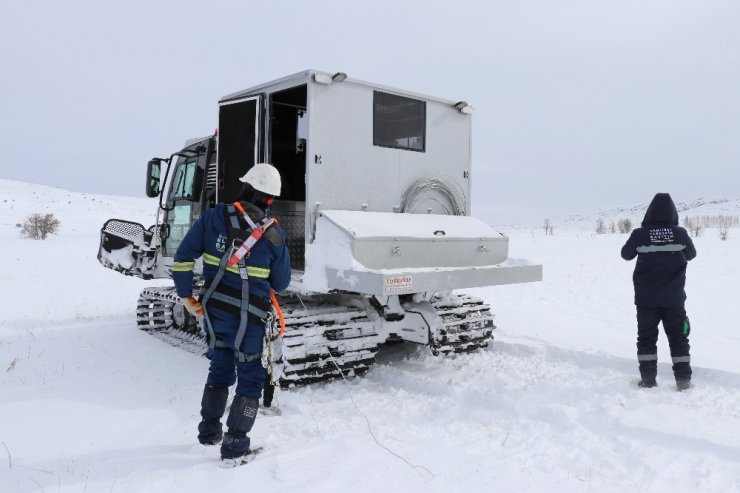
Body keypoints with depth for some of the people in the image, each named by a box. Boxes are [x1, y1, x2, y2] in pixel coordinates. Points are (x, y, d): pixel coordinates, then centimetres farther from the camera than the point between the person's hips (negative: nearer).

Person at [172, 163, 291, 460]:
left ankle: (208, 432, 36)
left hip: (213, 311, 4)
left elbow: (183, 259, -3)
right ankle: (234, 444, 14)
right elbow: (281, 284, 1)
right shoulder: (275, 236, -9)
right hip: (248, 319, -4)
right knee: (250, 379, 13)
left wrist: (186, 297, 6)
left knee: (219, 370, 25)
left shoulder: (214, 217, -4)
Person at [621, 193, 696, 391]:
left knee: (646, 337, 9)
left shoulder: (640, 235, -12)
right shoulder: (680, 234, -8)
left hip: (646, 299, -1)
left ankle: (648, 378, 10)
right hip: (674, 298, 1)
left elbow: (626, 254, 5)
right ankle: (683, 379, 14)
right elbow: (691, 254, 10)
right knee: (678, 337, 12)